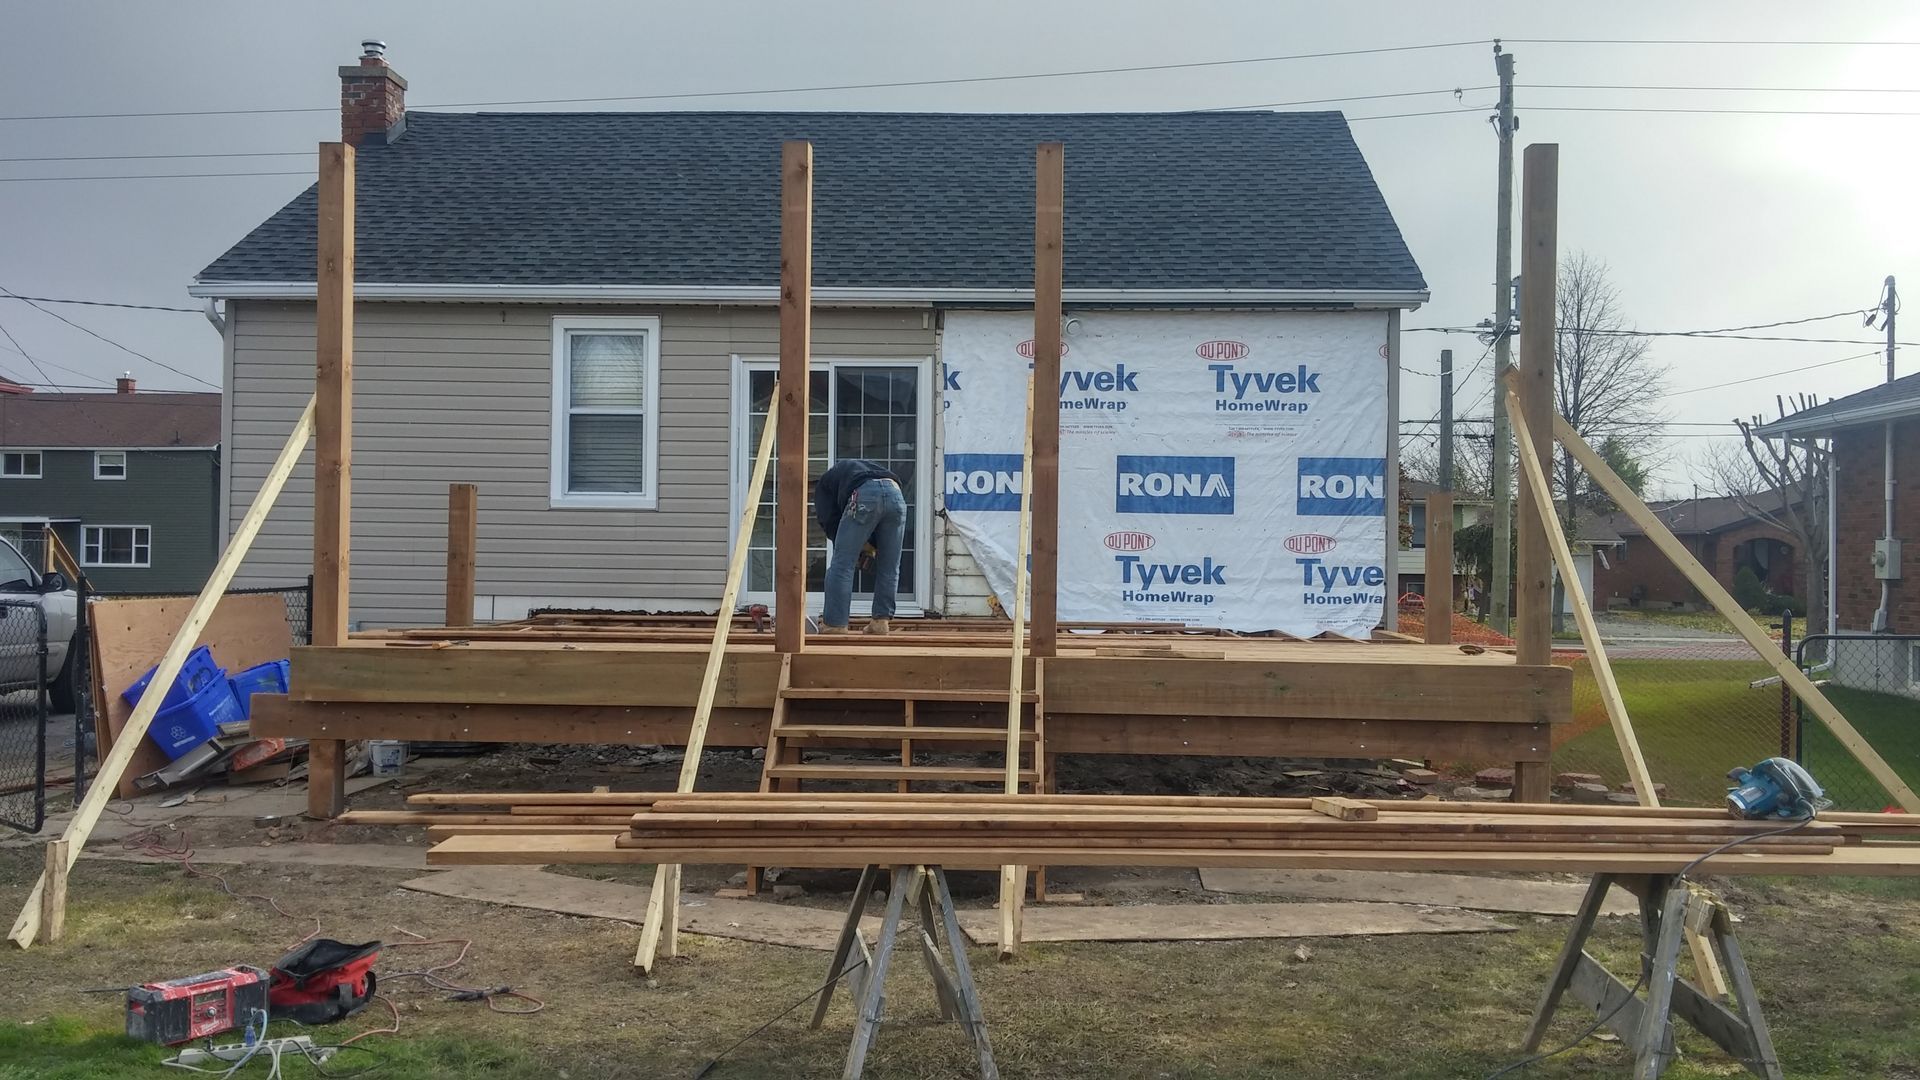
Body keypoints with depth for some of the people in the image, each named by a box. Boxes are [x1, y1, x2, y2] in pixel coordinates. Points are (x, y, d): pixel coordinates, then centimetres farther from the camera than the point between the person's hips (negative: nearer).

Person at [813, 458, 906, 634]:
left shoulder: (824, 482, 32)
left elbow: (829, 520, 17)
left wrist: (859, 547, 23)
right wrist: (873, 543, 26)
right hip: (896, 493, 5)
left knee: (842, 565, 3)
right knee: (889, 567, 15)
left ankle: (835, 625, 2)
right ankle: (881, 621, 16)